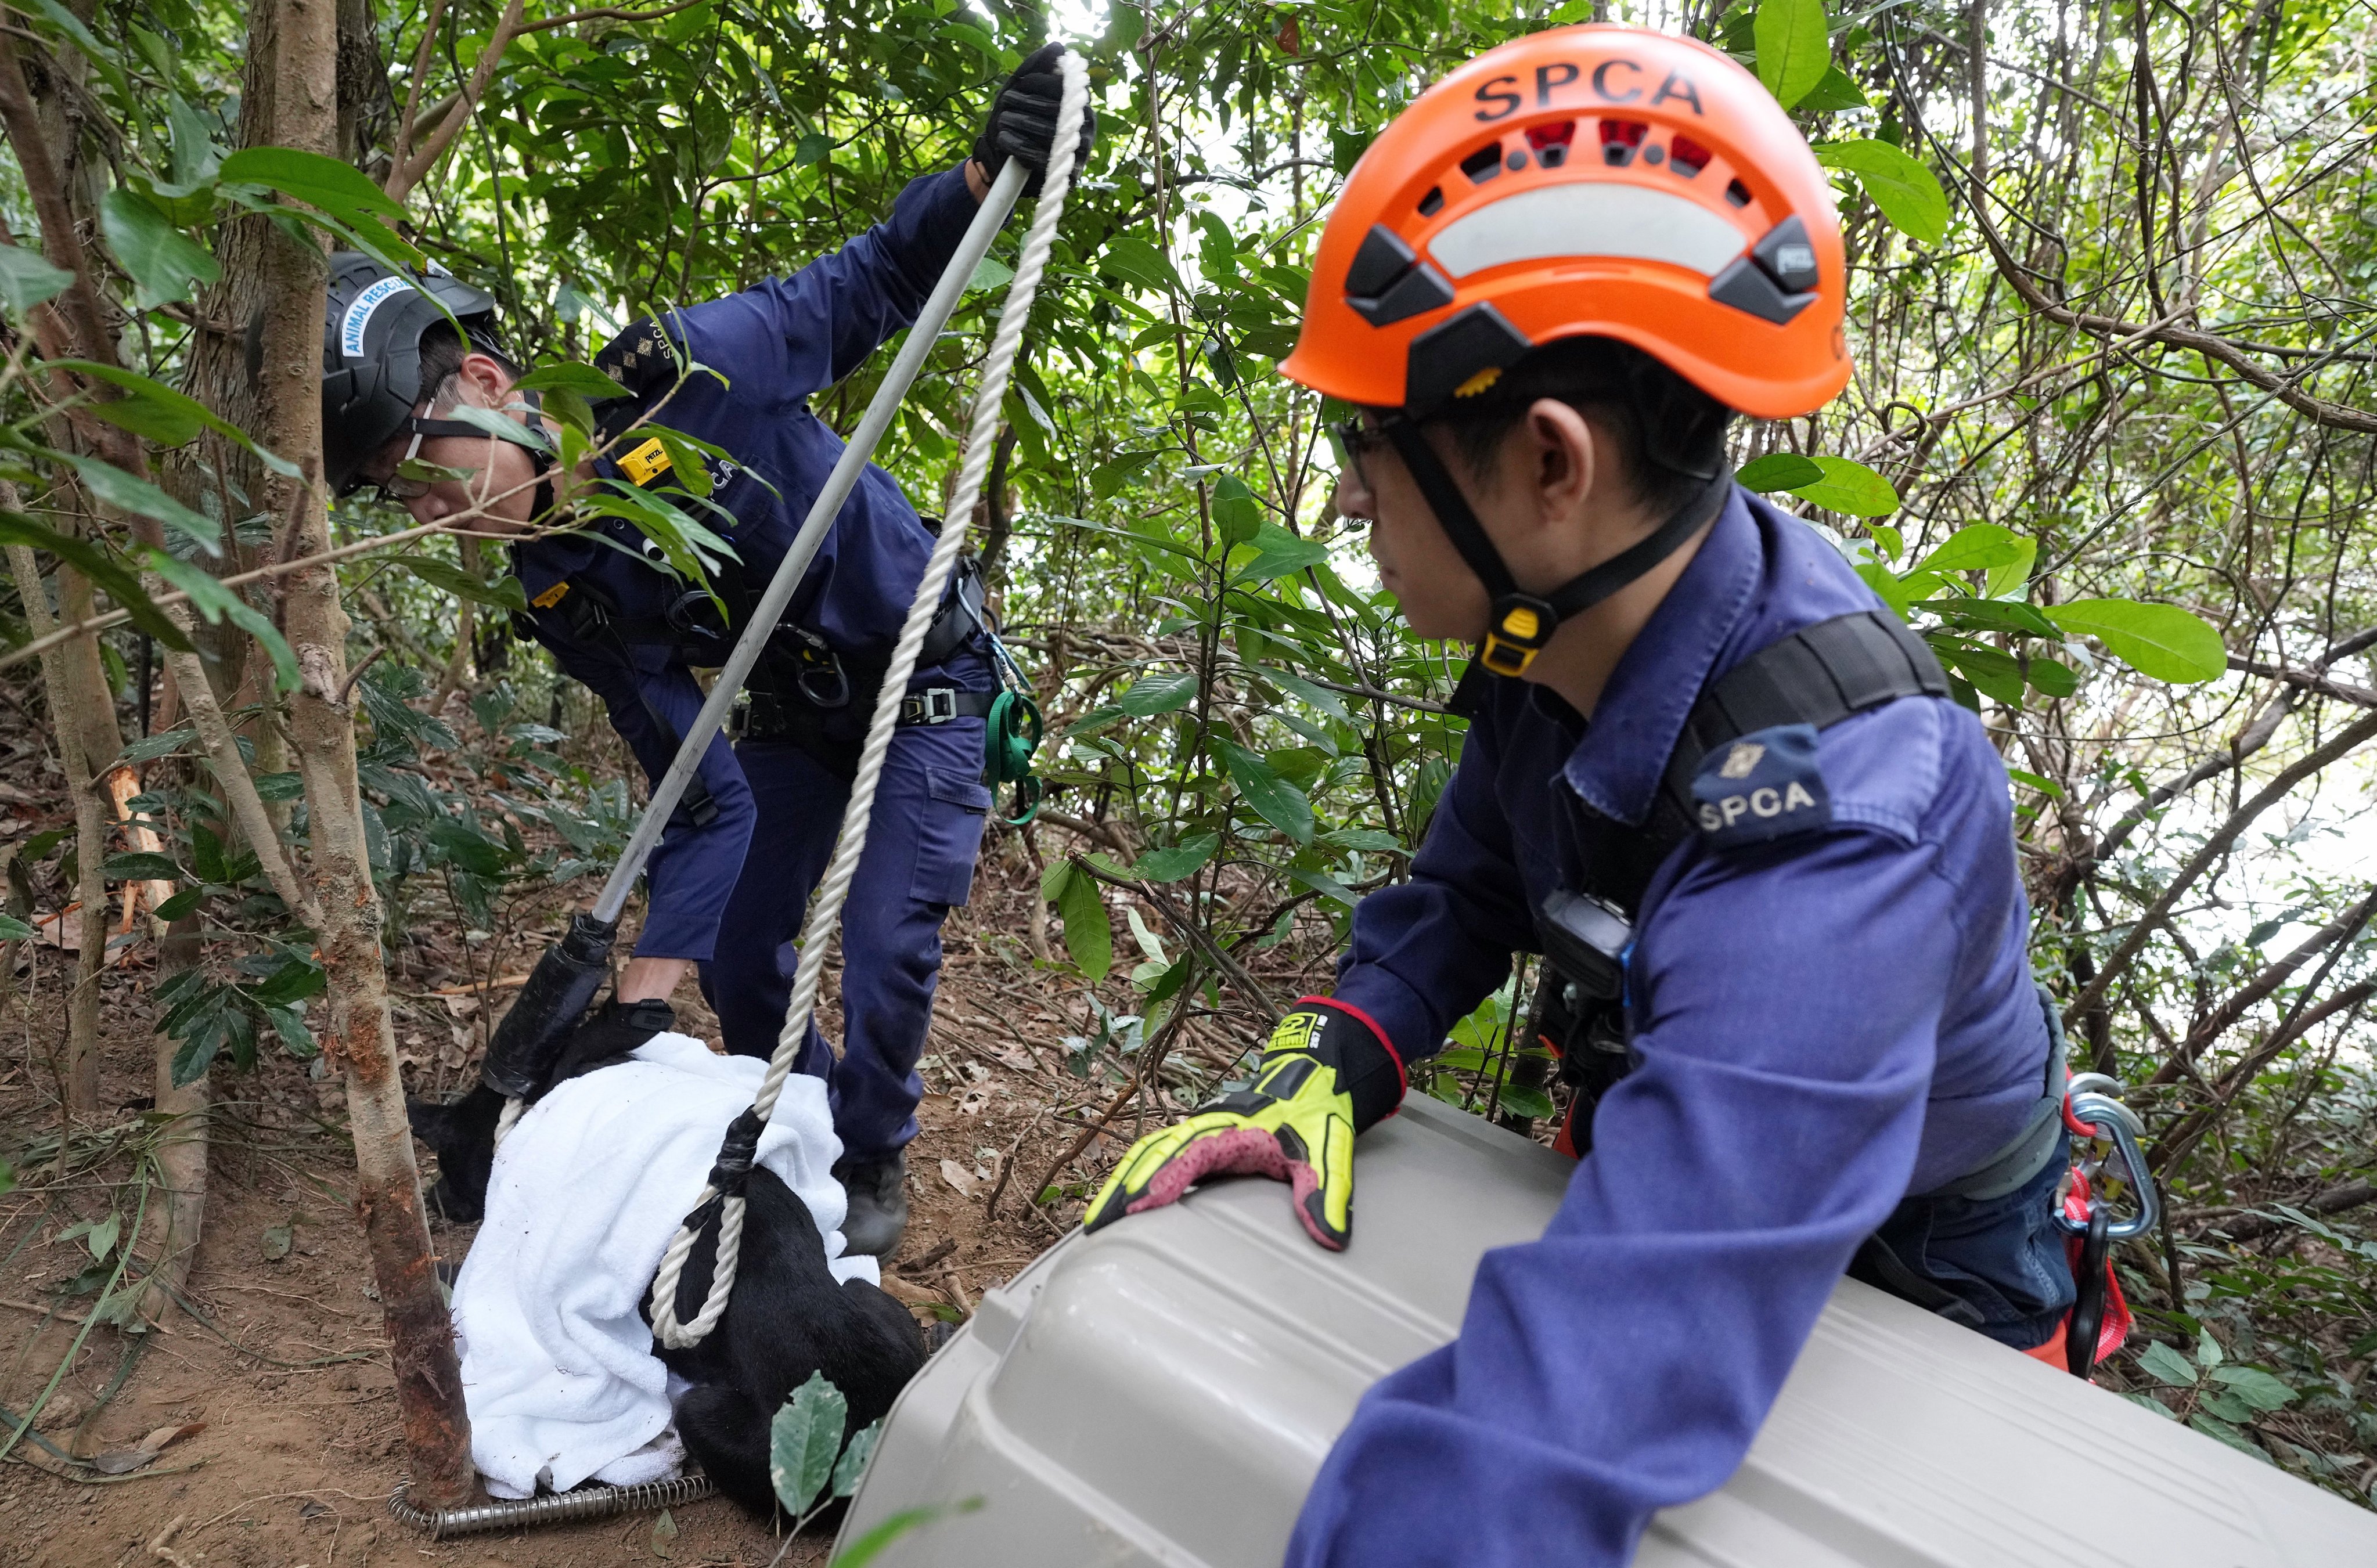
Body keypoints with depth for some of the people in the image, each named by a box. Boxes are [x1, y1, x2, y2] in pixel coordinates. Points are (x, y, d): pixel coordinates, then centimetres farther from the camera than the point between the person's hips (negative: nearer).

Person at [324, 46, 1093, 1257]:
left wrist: (985, 177, -31)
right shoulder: (564, 590, -13)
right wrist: (643, 996, -18)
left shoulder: (683, 375, -28)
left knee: (884, 947, -8)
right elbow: (701, 799, -12)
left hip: (927, 679, -5)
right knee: (736, 951, 6)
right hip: (794, 710, 5)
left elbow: (873, 285, -12)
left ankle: (874, 1161, 20)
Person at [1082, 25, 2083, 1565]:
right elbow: (1467, 889, -5)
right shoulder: (1572, 617, -20)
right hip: (1692, 1141, 6)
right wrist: (1326, 1065, -21)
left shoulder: (1826, 838, -45)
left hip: (1923, 1268, -6)